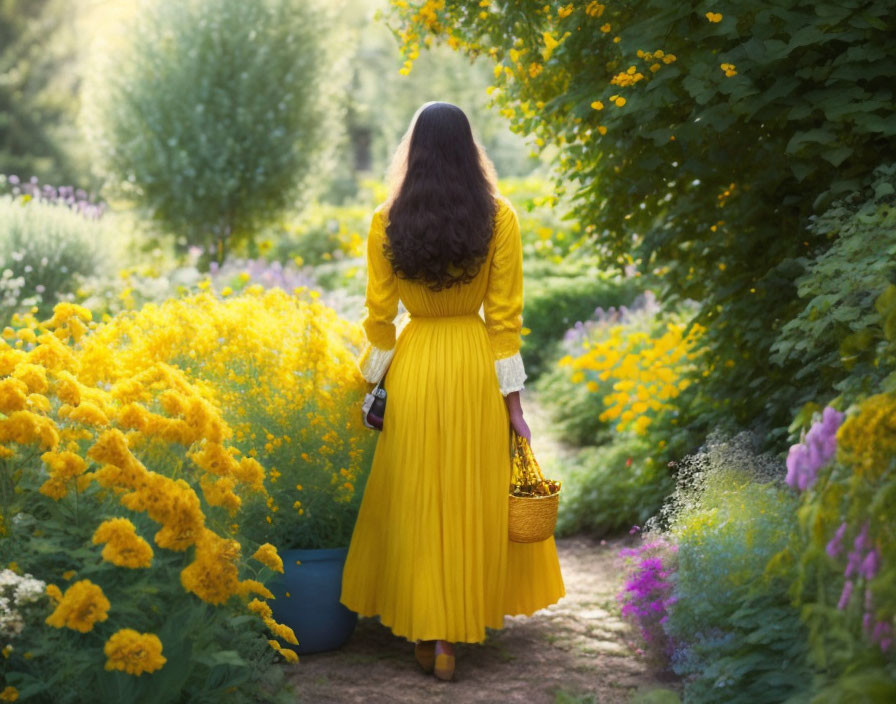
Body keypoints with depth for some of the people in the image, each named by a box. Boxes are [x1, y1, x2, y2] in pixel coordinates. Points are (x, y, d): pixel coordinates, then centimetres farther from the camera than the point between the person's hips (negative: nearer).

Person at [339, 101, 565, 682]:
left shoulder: (387, 222, -3)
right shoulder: (498, 219, -6)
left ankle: (427, 633, 12)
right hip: (476, 369, 0)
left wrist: (373, 386, 10)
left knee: (416, 501, 9)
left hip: (413, 369, 0)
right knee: (473, 497, 11)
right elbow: (505, 319, -6)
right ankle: (458, 630, 17)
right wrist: (513, 401, -2)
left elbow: (379, 318, -1)